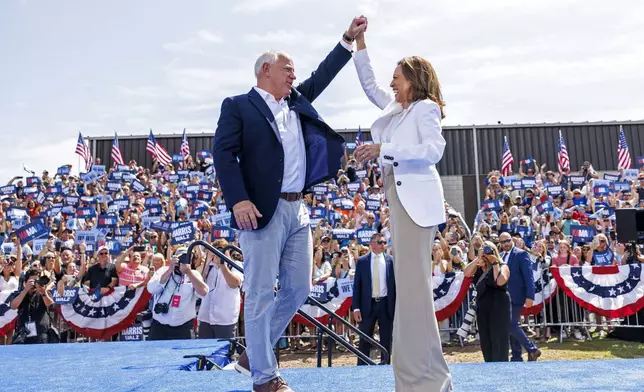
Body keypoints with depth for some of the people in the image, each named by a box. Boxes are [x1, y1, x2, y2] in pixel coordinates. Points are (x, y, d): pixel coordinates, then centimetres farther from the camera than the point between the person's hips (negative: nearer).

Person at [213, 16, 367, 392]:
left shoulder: (296, 101, 20)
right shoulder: (238, 106, 0)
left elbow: (322, 76, 25)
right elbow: (223, 153, -9)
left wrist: (349, 39, 17)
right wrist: (238, 200, -20)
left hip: (298, 210, 8)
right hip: (263, 210, -7)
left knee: (298, 289, 10)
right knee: (261, 293, -3)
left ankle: (254, 353, 26)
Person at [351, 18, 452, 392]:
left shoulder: (426, 107, -1)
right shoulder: (395, 107, 20)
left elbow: (434, 150, -14)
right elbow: (369, 82, 32)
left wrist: (383, 149, -18)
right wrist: (360, 42, 26)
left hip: (416, 198, -9)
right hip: (398, 197, 9)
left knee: (414, 282, -13)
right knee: (408, 283, 7)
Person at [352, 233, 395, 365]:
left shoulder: (391, 260, 3)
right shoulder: (362, 261, 1)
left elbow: (396, 283, 4)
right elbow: (357, 285, 1)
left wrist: (397, 306, -1)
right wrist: (356, 307, -5)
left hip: (386, 304, 1)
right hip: (368, 304, -1)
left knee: (386, 339, 7)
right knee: (365, 340, 5)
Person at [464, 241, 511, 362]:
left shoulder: (502, 266, -4)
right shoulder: (479, 268, 11)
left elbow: (500, 281, -22)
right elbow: (467, 273, -7)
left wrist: (495, 263, -15)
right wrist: (478, 259, -10)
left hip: (499, 307, -6)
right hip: (483, 307, 6)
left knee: (499, 340, -4)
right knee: (485, 341, 10)